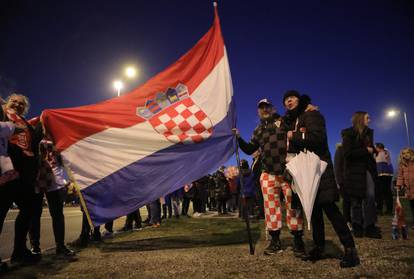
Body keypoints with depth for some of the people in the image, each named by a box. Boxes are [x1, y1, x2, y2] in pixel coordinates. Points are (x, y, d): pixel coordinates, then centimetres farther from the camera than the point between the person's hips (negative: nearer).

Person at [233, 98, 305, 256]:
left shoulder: (284, 121, 3)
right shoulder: (258, 130, 16)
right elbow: (249, 150, 17)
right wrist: (239, 139, 5)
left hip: (288, 171, -4)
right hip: (268, 174, 4)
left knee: (293, 206, 0)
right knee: (271, 207, 7)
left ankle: (298, 241, 13)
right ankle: (275, 240, 19)